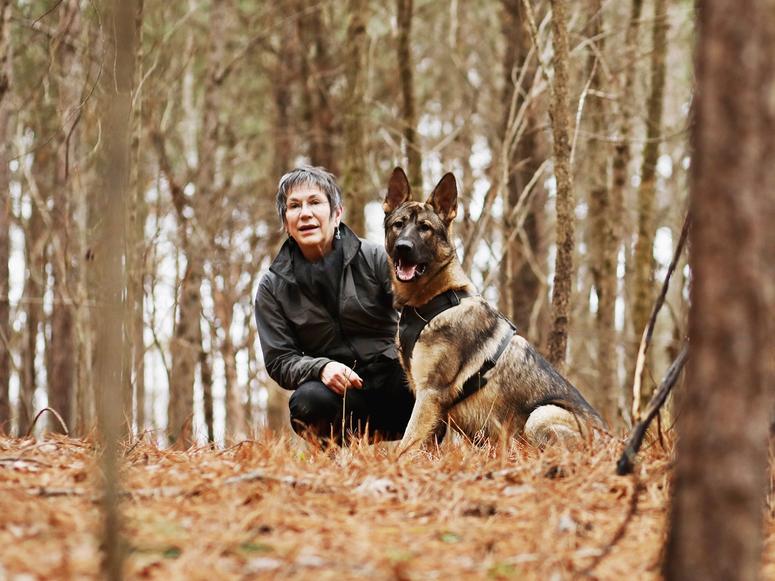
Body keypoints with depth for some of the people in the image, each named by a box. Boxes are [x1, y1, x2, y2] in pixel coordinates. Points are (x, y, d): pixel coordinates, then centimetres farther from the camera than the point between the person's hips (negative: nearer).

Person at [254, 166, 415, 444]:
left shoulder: (376, 258, 2)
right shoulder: (273, 287, 6)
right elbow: (279, 360, 3)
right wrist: (321, 368, -19)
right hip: (337, 389, 1)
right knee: (307, 401, -36)